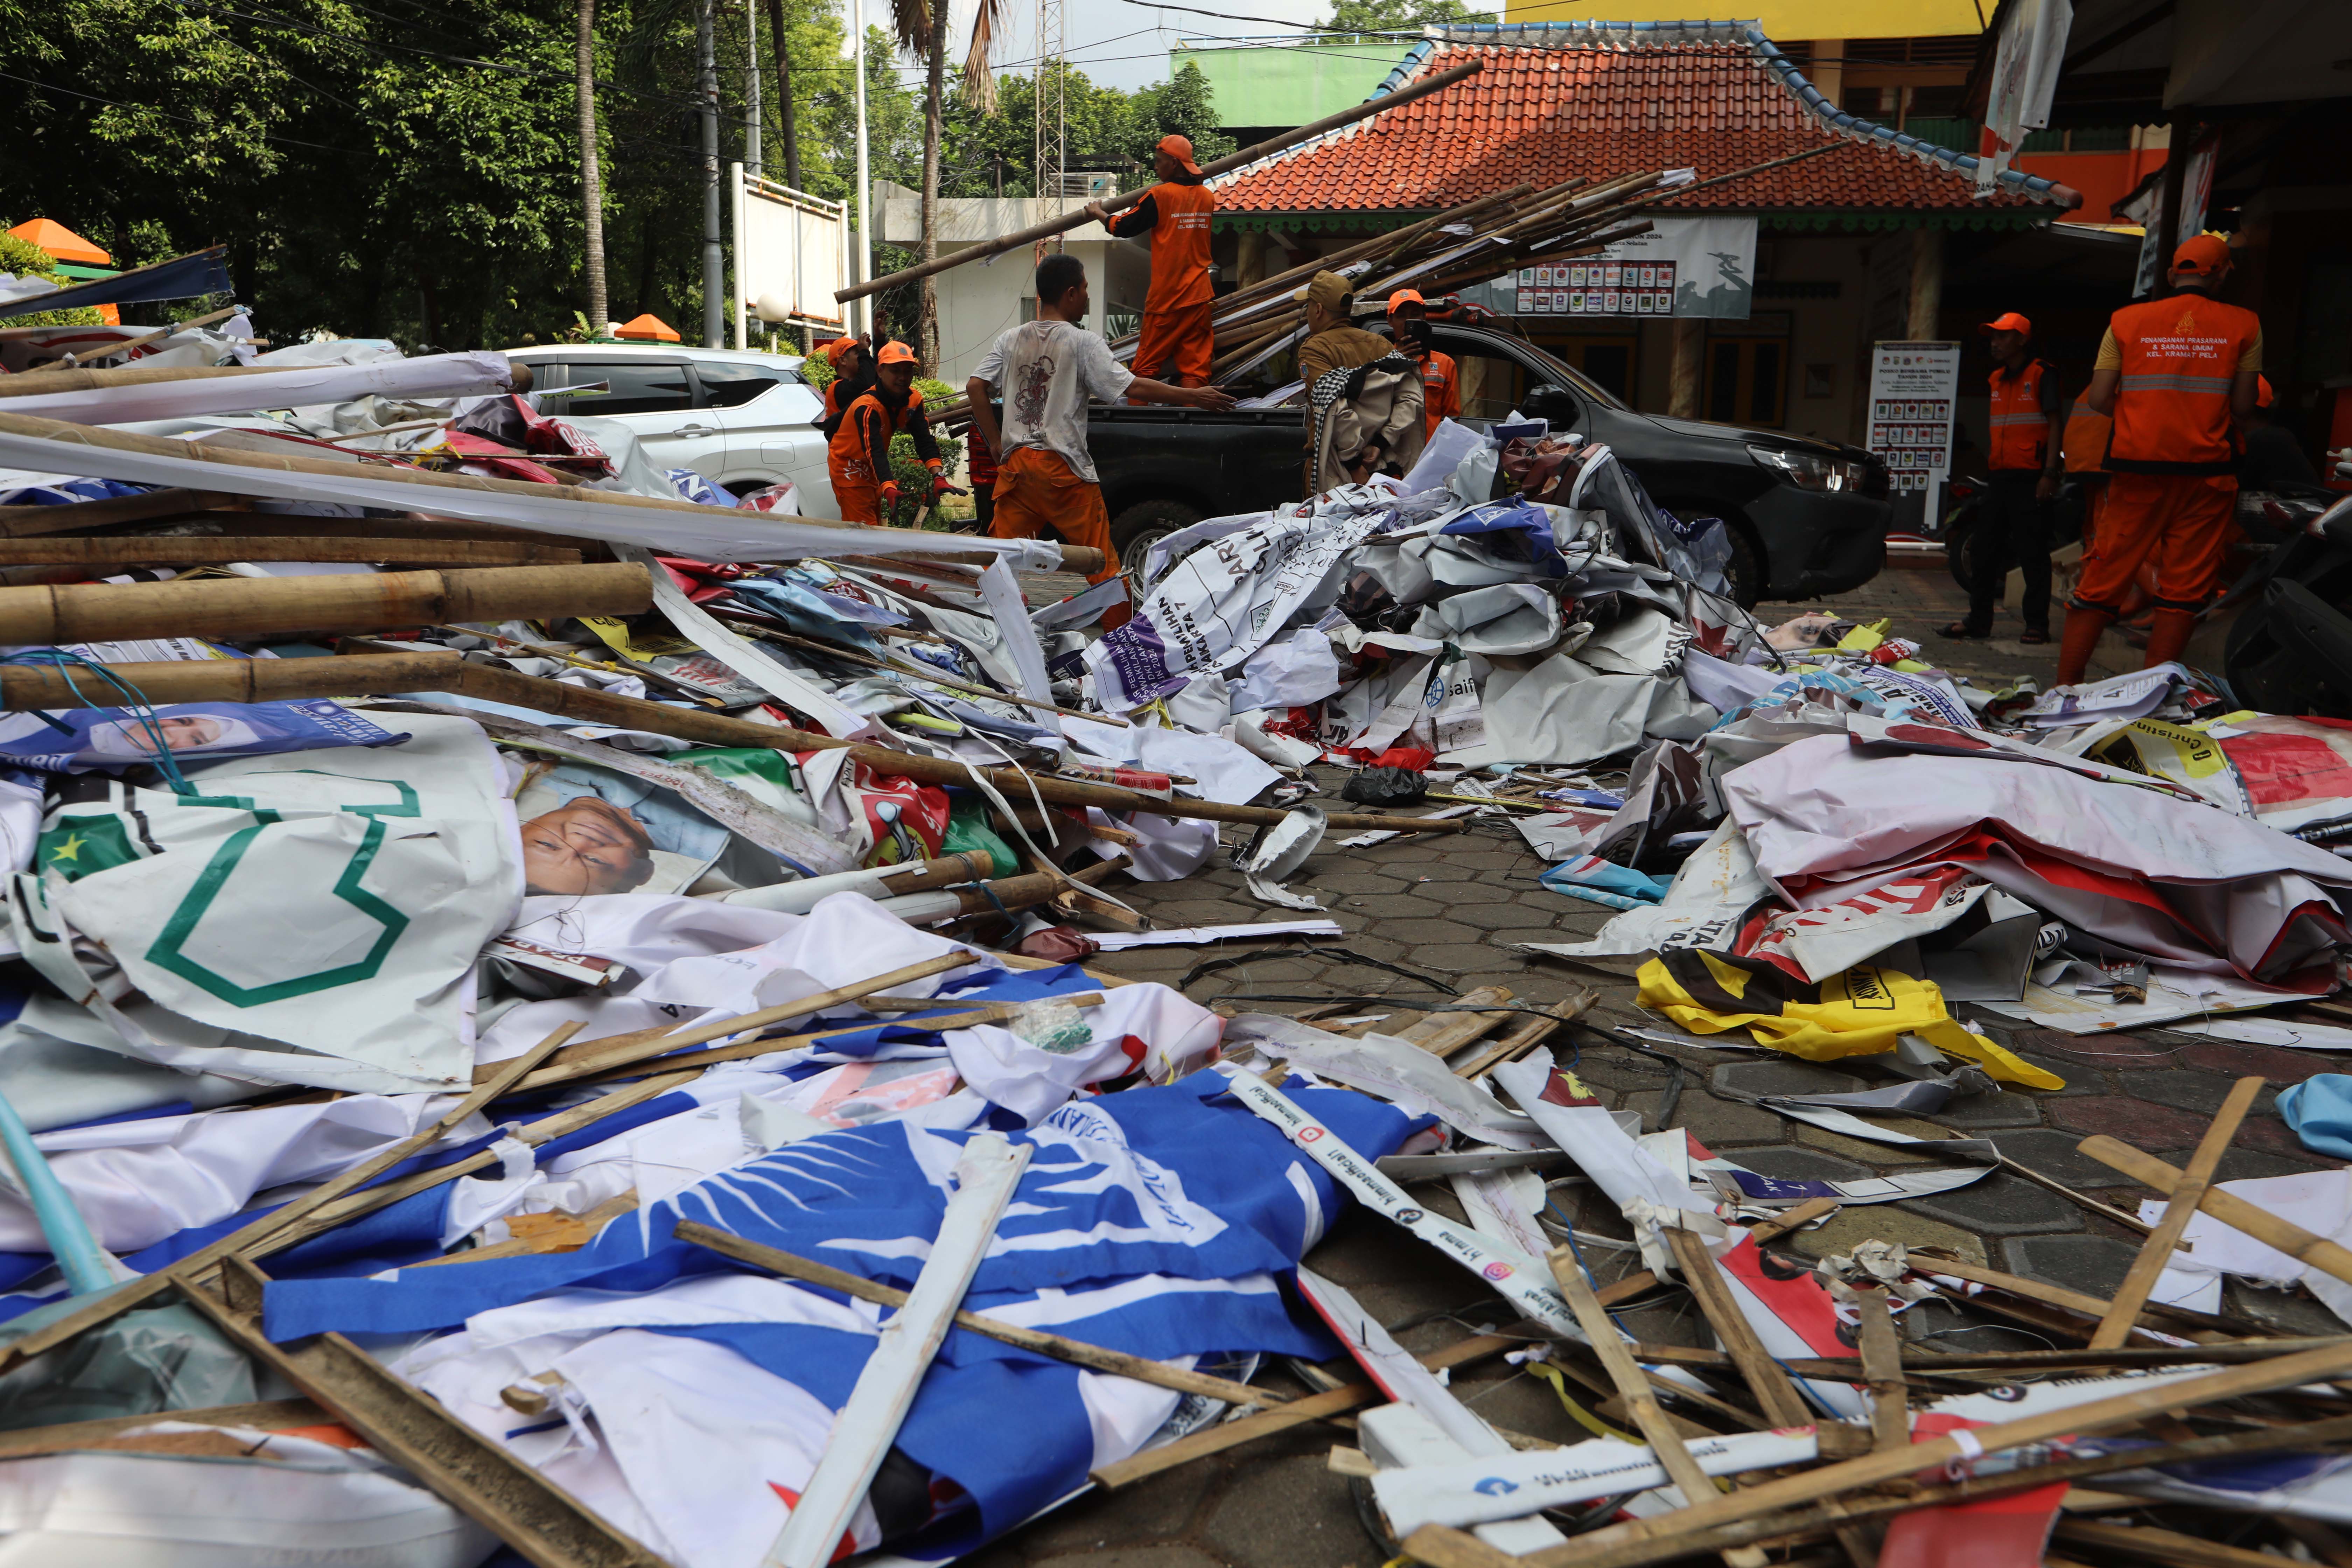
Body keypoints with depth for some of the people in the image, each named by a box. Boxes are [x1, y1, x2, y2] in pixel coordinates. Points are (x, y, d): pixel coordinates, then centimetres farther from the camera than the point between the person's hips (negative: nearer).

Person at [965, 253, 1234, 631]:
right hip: (1063, 469, -5)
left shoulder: (1012, 340, 9)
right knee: (1101, 559, 2)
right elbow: (1133, 387, -11)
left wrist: (997, 444, 9)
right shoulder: (1082, 343, -7)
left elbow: (975, 387, 4)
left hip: (1016, 462, 5)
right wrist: (1194, 396, -3)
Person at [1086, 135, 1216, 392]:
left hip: (1166, 296, -5)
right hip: (1199, 296, 5)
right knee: (1194, 366, 1)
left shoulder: (1160, 195, -12)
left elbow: (1123, 227, -5)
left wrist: (1098, 213, 13)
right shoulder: (1207, 197, 7)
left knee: (1147, 366, 6)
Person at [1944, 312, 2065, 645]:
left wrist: (2050, 473, -16)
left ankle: (2037, 624, -2)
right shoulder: (1997, 379, 18)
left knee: (2032, 553, -6)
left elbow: (2054, 424, -9)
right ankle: (1979, 620, 12)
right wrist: (1993, 467, 17)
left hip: (2031, 478, -7)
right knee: (1987, 550, 7)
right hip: (2000, 476, 7)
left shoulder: (2041, 374, -4)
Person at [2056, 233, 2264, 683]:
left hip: (2137, 466, 1)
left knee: (2102, 582, 6)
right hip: (2206, 472, -1)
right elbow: (2243, 406, 1)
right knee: (2182, 590, 4)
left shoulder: (2126, 321, 4)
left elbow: (2098, 400, 0)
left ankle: (2063, 691, 7)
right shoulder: (2243, 326, 3)